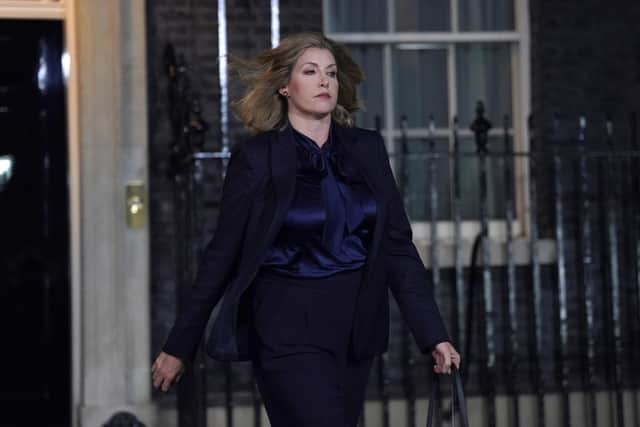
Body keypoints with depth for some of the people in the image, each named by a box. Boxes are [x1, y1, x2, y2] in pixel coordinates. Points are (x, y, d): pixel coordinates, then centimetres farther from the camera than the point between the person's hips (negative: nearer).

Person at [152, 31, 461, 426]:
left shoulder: (367, 149, 6)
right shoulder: (256, 158, -4)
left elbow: (397, 244, 6)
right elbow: (223, 254, -1)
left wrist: (434, 334, -1)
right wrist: (180, 347, 1)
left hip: (354, 328, 5)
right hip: (289, 330, -5)